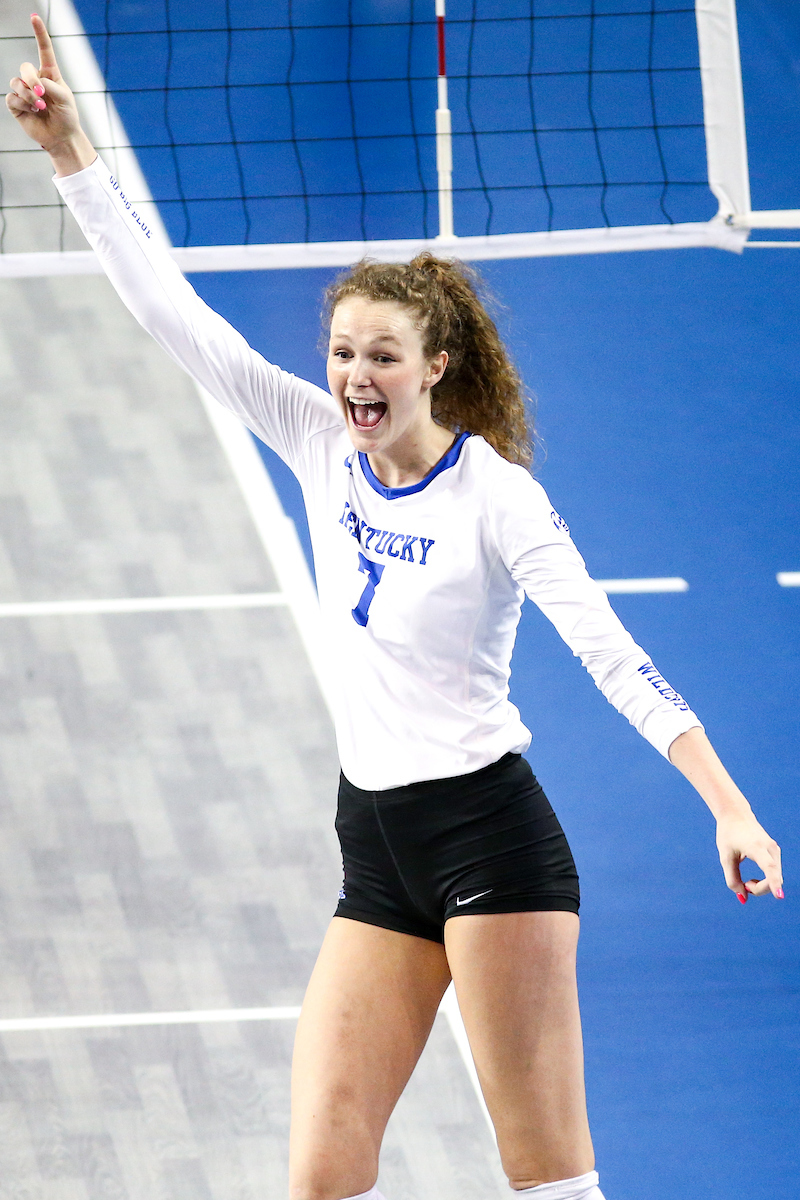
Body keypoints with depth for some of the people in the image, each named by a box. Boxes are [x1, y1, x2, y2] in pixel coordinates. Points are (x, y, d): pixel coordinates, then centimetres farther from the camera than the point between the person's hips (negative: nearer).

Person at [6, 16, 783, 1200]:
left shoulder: (495, 495, -11)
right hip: (378, 855, 6)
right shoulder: (321, 446, 5)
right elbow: (178, 317, 5)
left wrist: (733, 809, -25)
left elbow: (615, 658, -17)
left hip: (490, 838, -6)